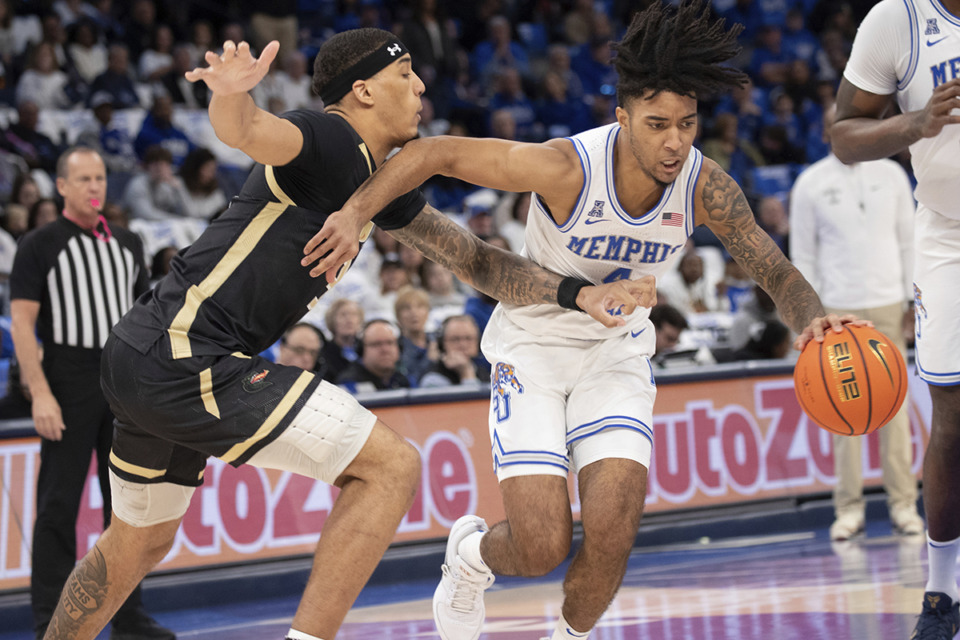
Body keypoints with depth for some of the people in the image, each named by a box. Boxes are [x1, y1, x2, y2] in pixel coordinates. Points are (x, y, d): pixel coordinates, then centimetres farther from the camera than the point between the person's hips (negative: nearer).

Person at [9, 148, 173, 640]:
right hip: (69, 386, -5)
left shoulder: (126, 244, 14)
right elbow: (21, 323, -8)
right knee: (59, 504, -4)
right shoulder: (39, 245, -3)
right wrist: (40, 394, -17)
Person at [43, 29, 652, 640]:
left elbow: (477, 260, 22)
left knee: (137, 545, 27)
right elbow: (245, 131, -33)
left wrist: (578, 293, 11)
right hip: (187, 359, -10)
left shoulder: (385, 183, 17)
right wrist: (230, 94, -56)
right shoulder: (329, 139, -11)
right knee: (391, 465, -10)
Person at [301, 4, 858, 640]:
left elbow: (778, 271, -11)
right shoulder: (567, 168, -29)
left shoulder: (706, 187, -18)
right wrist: (354, 213, -35)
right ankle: (471, 554, 26)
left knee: (613, 532, -17)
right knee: (542, 548, -12)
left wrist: (813, 319, -33)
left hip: (617, 353, 3)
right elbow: (433, 152, -23)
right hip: (533, 348, -3)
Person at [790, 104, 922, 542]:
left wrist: (915, 298, 5)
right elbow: (802, 255, 4)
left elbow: (908, 239, 10)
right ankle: (849, 507, 4)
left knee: (894, 406, 0)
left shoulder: (891, 173, 7)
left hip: (888, 305, 1)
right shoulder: (810, 184, 2)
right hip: (837, 308, -1)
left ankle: (903, 502, 6)